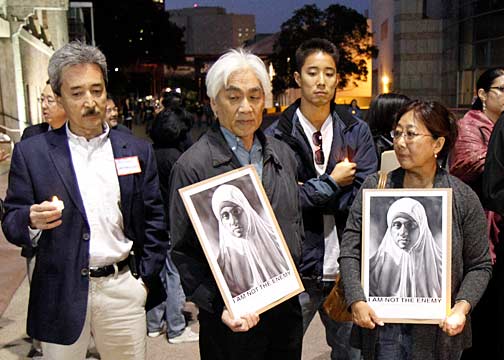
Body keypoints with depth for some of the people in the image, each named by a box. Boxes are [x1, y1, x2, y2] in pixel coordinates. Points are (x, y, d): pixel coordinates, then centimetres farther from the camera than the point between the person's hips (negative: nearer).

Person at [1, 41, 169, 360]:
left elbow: (153, 222, 7)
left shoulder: (137, 151, 4)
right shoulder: (31, 152, -1)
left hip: (122, 288, 1)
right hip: (60, 294, -1)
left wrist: (146, 279, 1)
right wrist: (32, 220, -20)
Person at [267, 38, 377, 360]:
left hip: (346, 269, 3)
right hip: (296, 270, -2)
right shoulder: (278, 136, -4)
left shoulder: (357, 131, 5)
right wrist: (331, 182, -9)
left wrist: (308, 193, -11)